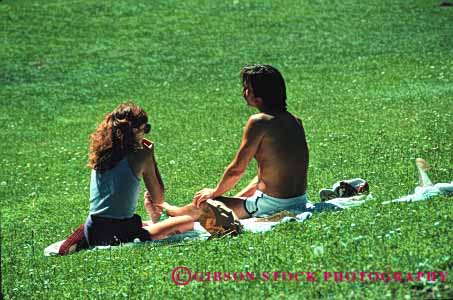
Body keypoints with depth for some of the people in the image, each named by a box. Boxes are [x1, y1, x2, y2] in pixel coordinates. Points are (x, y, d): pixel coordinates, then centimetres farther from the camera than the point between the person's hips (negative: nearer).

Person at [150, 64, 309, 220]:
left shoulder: (259, 121, -15)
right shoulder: (295, 121, 10)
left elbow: (237, 169, -11)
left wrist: (215, 192, 7)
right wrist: (242, 194, 23)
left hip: (273, 205, -8)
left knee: (203, 205, 8)